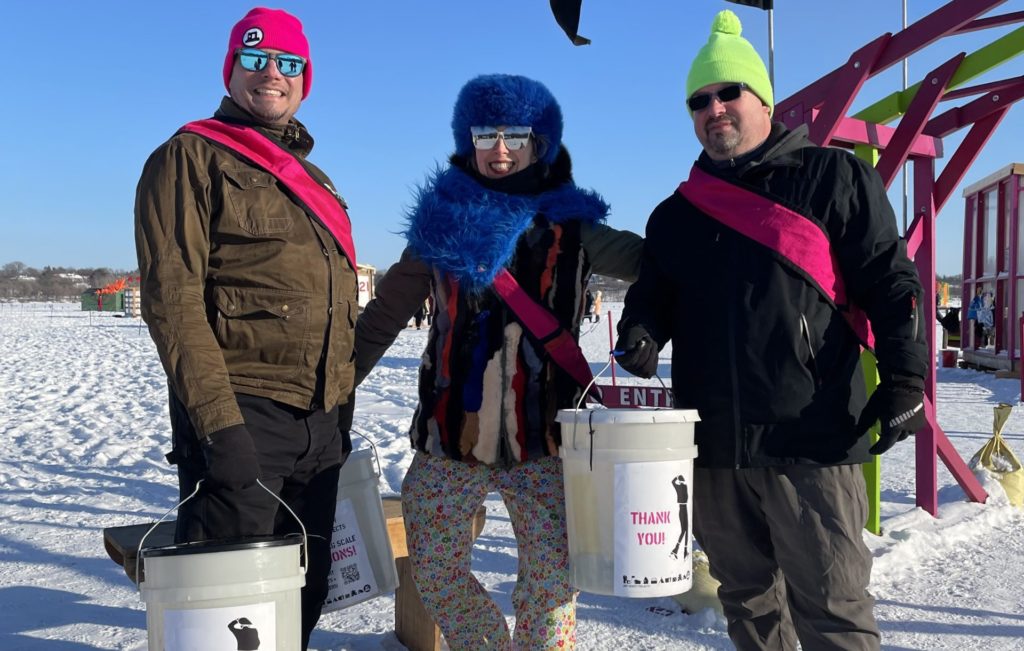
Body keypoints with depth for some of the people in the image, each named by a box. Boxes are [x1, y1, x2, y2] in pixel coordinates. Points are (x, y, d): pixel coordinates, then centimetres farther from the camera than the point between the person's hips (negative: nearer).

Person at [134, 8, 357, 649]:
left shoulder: (313, 177, 21)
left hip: (318, 421, 7)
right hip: (241, 415, -7)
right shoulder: (194, 156, -2)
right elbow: (172, 296, -12)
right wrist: (218, 422, -21)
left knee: (304, 599, 14)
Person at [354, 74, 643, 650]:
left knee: (553, 577, -3)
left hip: (542, 440, -1)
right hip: (448, 436, 2)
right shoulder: (441, 224, 4)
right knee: (435, 573, 8)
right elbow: (383, 317, 9)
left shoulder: (572, 229, 2)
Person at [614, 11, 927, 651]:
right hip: (712, 447, 5)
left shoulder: (832, 178, 2)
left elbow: (891, 281, 0)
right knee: (747, 599, 16)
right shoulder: (674, 215, 15)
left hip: (812, 438, -4)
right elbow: (653, 296, 18)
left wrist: (904, 376, -9)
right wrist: (641, 331, -5)